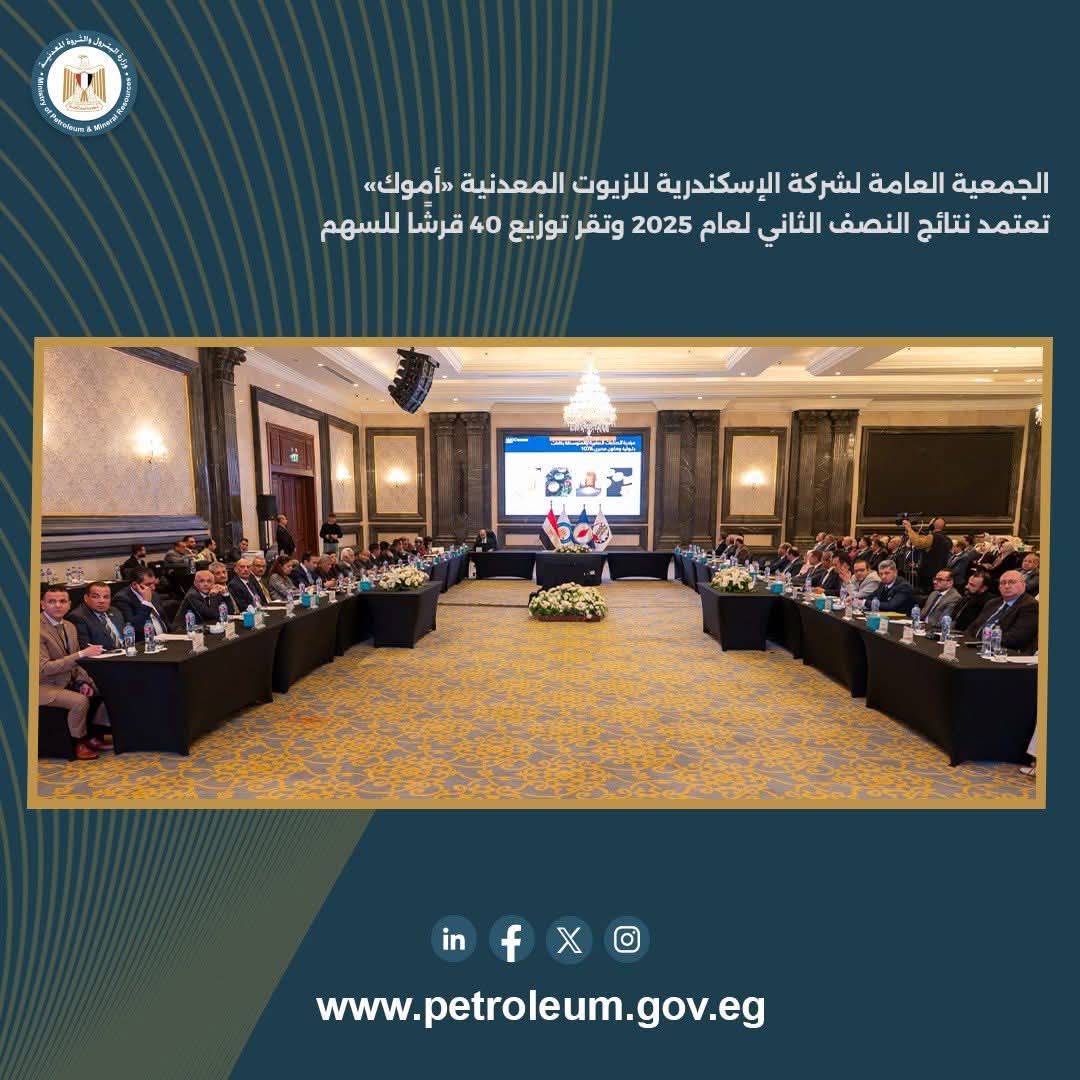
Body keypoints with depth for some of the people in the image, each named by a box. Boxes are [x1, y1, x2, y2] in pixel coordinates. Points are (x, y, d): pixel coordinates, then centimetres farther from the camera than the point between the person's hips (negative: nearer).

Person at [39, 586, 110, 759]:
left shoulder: (69, 626, 7)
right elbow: (43, 668, -24)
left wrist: (83, 682, -3)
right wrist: (82, 654, -30)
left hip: (70, 680, 8)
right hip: (44, 685, -8)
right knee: (81, 701, -29)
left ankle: (94, 734, 8)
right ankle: (79, 742, -4)